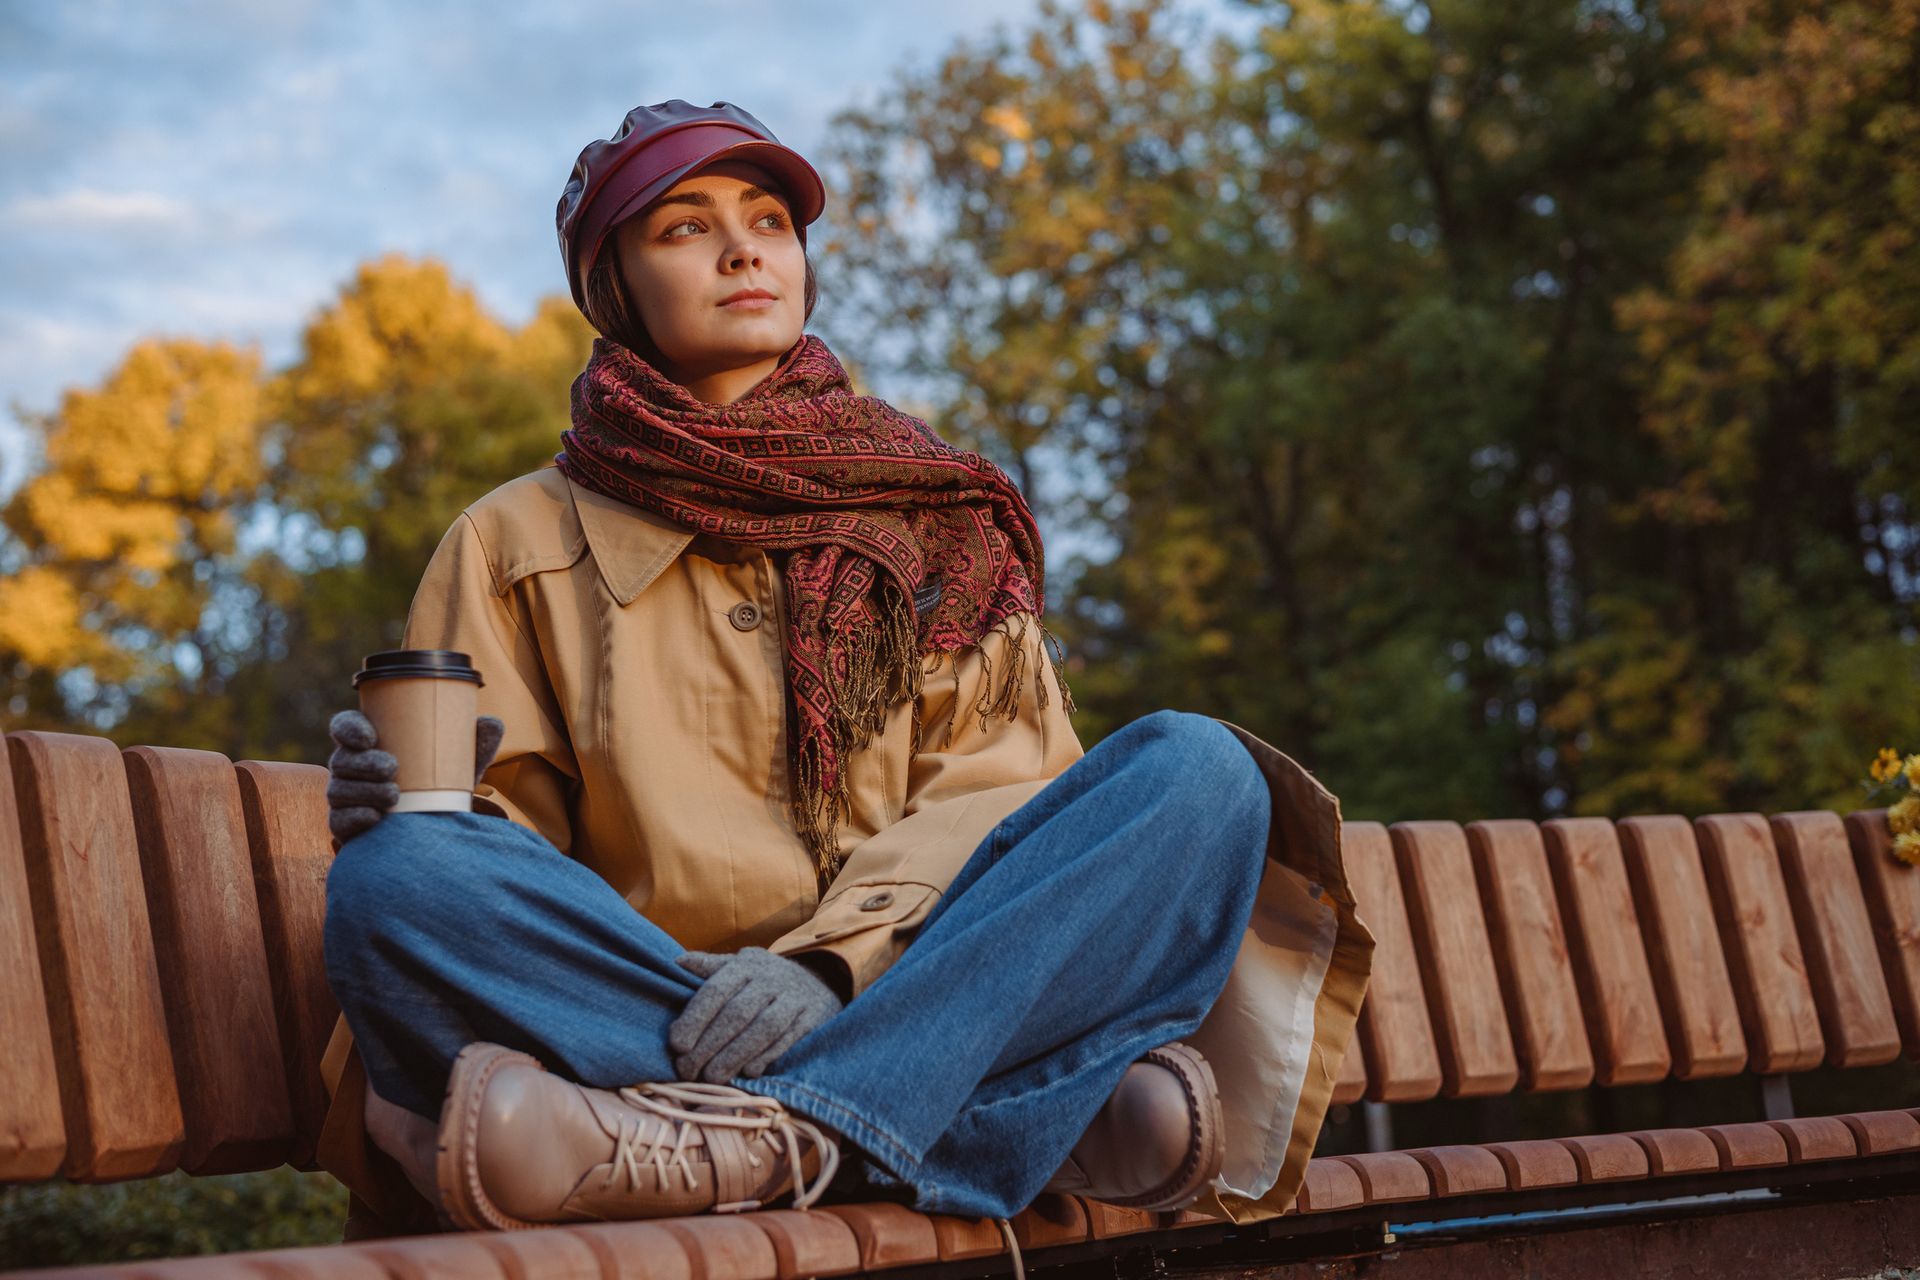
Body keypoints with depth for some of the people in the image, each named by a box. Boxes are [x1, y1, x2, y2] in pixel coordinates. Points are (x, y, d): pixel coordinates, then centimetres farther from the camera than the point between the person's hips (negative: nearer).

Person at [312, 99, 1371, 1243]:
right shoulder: (519, 543, 18)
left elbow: (1003, 783, 4)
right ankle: (1049, 1122, -36)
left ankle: (759, 1141, -39)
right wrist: (426, 799, -18)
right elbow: (509, 838, 8)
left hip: (921, 983, 1)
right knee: (392, 879, -30)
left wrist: (833, 957, -16)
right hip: (645, 1010, -1)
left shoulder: (932, 511, 20)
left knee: (1197, 766, -21)